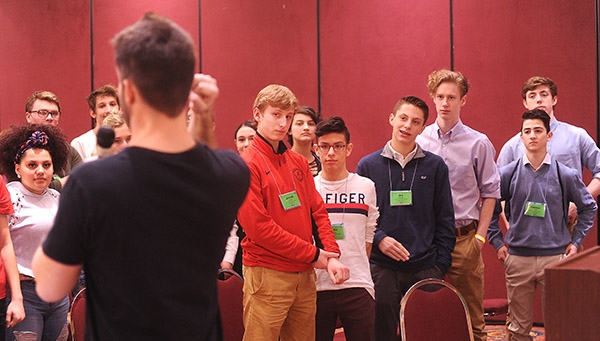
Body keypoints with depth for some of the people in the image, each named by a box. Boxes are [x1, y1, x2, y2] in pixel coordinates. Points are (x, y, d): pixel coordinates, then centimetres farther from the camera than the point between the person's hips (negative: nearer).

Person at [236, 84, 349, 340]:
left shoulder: (299, 163, 13)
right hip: (267, 275, -6)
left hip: (305, 276, 7)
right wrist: (313, 254, -11)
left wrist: (331, 256, -5)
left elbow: (318, 212, 12)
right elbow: (258, 226, -15)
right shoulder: (248, 164, -9)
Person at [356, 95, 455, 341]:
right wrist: (378, 239, -11)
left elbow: (445, 220, 7)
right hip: (381, 268, 0)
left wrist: (441, 265, 1)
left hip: (426, 269, 1)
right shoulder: (368, 166, 5)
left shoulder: (435, 166, 6)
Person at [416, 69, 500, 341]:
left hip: (464, 239, -1)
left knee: (471, 316, 3)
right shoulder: (419, 141, 5)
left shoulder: (478, 143, 2)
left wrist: (480, 236, -3)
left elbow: (490, 193, 4)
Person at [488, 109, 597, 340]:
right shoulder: (507, 174, 1)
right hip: (518, 258, 0)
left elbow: (588, 207, 14)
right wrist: (497, 243, 6)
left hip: (556, 258, 0)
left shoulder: (566, 175, 1)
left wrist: (575, 241, 9)